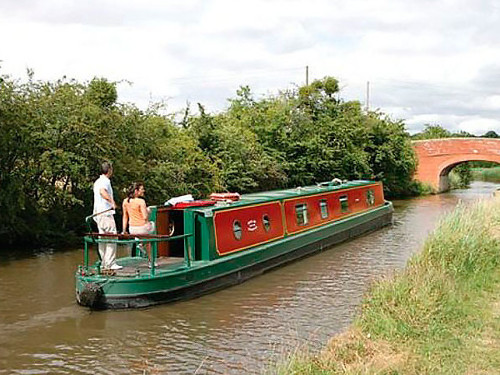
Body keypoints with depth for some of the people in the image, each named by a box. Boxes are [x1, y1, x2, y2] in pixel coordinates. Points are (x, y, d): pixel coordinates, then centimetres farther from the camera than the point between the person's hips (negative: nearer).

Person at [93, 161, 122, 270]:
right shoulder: (105, 181, -13)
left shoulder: (97, 181, 18)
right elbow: (102, 192, -33)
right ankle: (110, 263, -11)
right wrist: (112, 201, -43)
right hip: (106, 214, -10)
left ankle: (104, 263, 14)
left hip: (98, 214, 10)